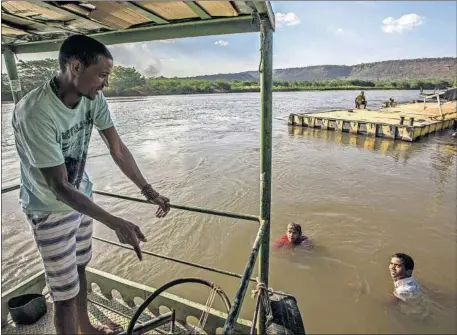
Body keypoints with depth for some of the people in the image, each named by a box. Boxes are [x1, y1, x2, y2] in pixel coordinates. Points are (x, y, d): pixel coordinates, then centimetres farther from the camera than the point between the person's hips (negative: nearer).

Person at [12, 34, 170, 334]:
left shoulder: (93, 99, -12)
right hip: (50, 209, -6)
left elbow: (118, 150, -6)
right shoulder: (34, 113, -31)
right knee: (65, 293, 5)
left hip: (81, 196, 7)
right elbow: (59, 186, -30)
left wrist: (148, 190, -7)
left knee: (80, 268, 25)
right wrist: (116, 223, -34)